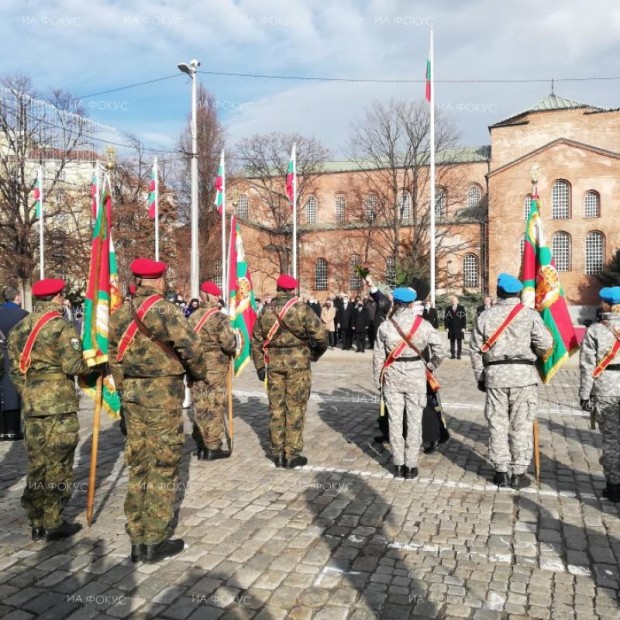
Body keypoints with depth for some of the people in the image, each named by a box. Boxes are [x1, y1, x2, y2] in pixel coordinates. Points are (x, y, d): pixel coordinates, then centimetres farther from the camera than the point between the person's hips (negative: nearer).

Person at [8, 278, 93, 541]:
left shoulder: (18, 328, 11)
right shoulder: (61, 326, -11)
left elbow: (15, 369, 12)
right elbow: (73, 366, -16)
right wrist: (91, 366, 4)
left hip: (31, 403, 7)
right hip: (59, 403, -7)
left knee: (36, 462, 12)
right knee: (58, 463, 2)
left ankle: (37, 522, 20)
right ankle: (53, 523, 9)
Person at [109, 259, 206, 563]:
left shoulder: (120, 314, 9)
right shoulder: (163, 309, -13)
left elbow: (115, 359, 13)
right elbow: (191, 346, -17)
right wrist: (199, 373, 2)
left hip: (132, 395, 7)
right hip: (162, 395, -7)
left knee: (138, 467, 13)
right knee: (162, 468, 3)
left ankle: (137, 541, 21)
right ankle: (155, 541, 12)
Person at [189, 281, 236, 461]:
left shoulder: (193, 318, 7)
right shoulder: (219, 318, -13)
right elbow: (229, 344, -18)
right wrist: (233, 349, 3)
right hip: (216, 369, -6)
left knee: (200, 407, 12)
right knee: (214, 408, 2)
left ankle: (200, 446, 20)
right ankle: (212, 448, 8)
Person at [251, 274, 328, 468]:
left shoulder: (266, 311, 7)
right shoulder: (301, 309, -8)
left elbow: (256, 340, 11)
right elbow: (320, 334, -14)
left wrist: (259, 366, 17)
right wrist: (317, 352, 5)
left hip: (274, 364, 4)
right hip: (298, 363, -4)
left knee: (276, 407, 11)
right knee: (295, 408, 4)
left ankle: (277, 452, 19)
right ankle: (292, 454, 9)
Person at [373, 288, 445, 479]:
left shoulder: (385, 326, -4)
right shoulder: (423, 325, -5)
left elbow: (378, 356, -2)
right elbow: (439, 351, -6)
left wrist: (378, 379, 9)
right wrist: (430, 366, 11)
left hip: (392, 376, 1)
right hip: (416, 375, 0)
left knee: (395, 420, 9)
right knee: (414, 421, 7)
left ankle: (398, 465, 16)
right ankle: (411, 466, 12)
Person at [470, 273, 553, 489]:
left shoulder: (485, 316, 5)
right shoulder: (530, 314, -3)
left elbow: (475, 350, 6)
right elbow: (545, 345, -8)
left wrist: (480, 377, 15)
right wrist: (536, 354, 15)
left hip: (494, 375, 2)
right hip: (523, 374, -2)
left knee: (497, 425, 10)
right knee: (521, 426, 6)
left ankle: (501, 471, 16)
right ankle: (518, 473, 12)